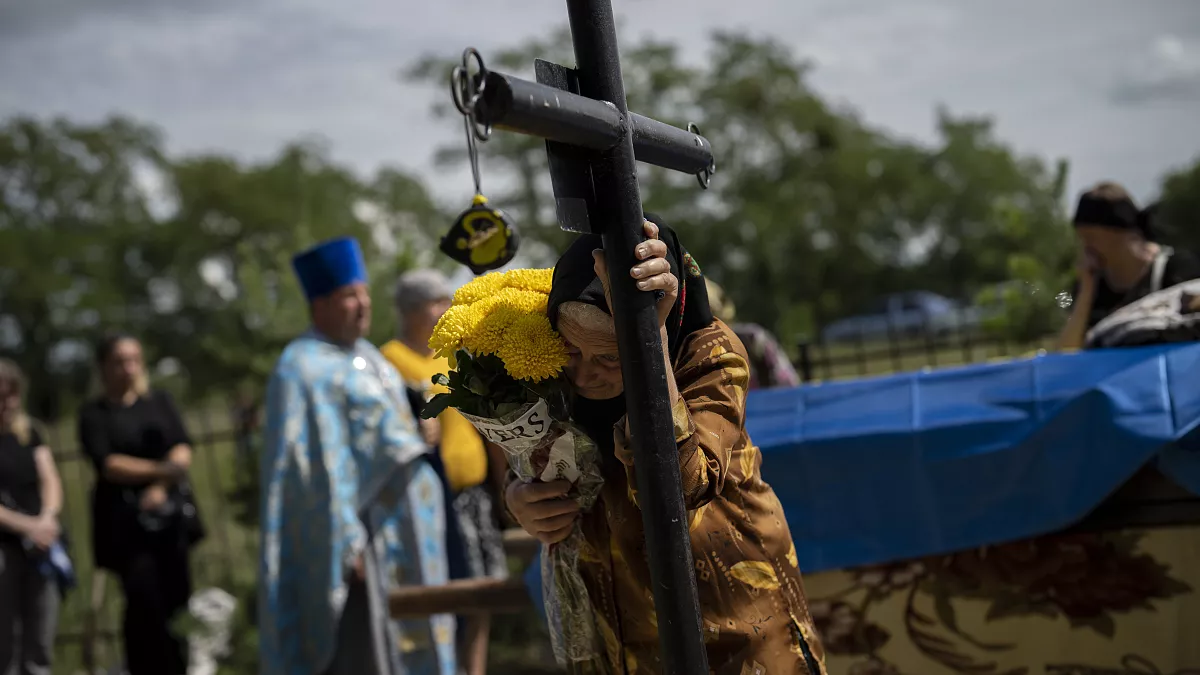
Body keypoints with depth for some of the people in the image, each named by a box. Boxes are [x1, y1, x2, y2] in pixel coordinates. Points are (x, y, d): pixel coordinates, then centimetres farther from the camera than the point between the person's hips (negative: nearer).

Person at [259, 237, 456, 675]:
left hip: (398, 530, 9)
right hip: (359, 530, -9)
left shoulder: (365, 357, 14)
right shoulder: (304, 370, -13)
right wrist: (348, 543, -22)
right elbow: (315, 466, -19)